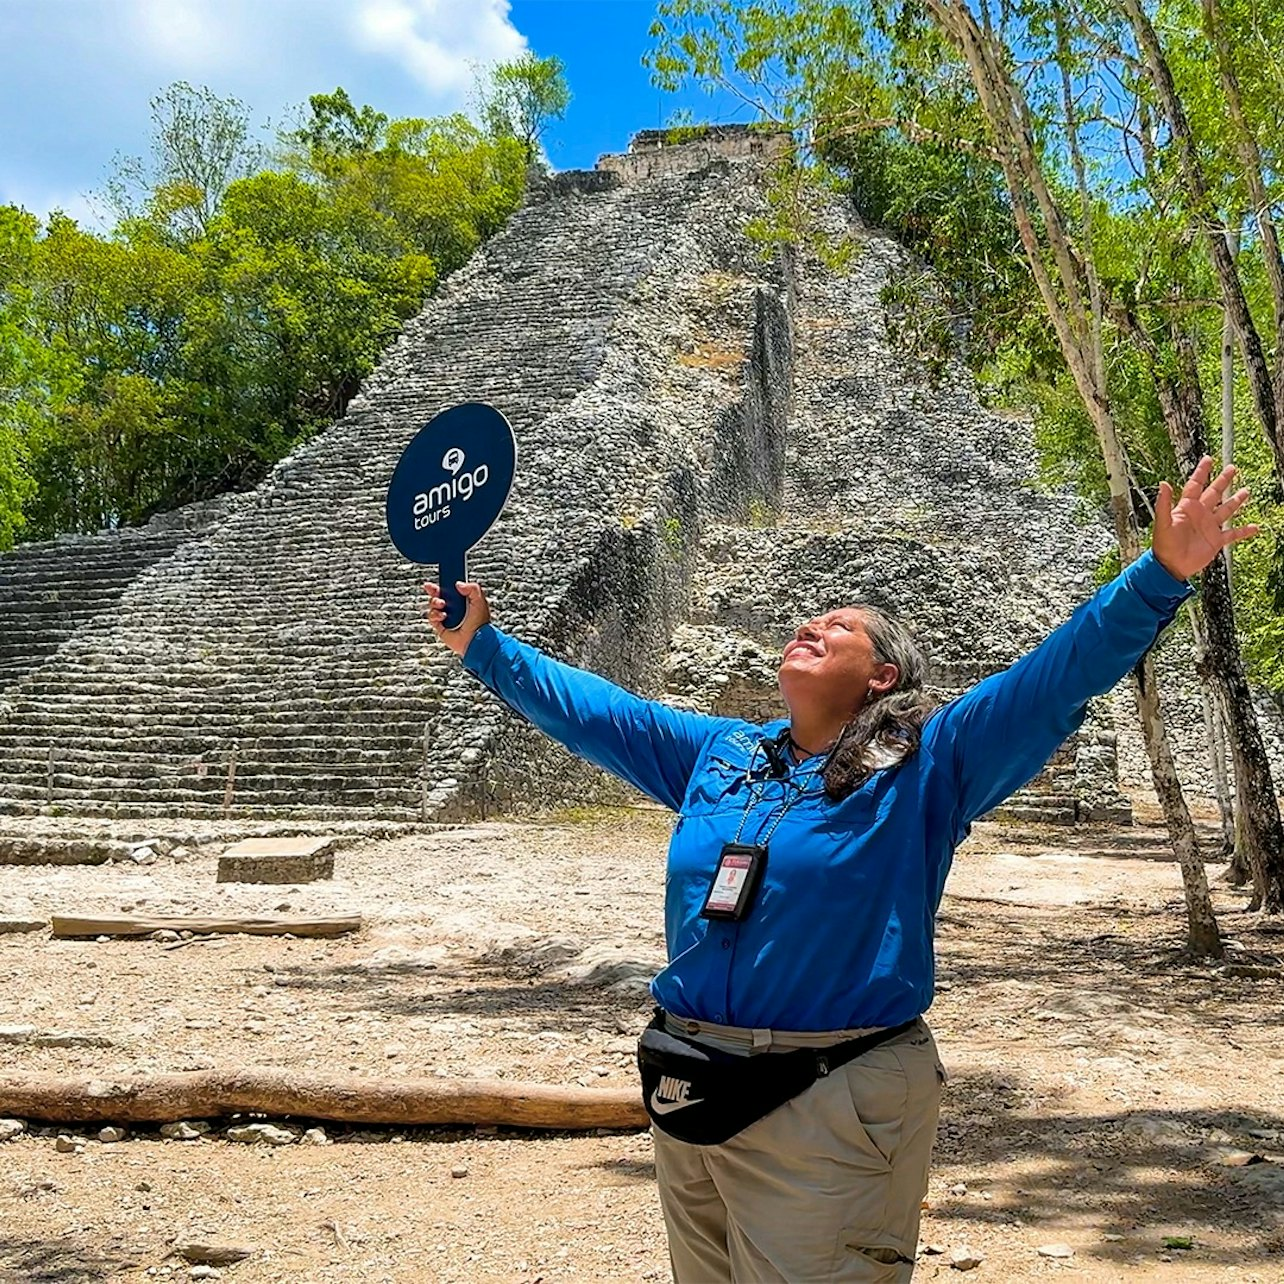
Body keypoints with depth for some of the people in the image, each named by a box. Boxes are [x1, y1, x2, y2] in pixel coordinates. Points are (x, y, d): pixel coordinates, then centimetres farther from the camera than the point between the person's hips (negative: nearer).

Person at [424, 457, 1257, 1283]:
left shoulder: (926, 767, -3)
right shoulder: (715, 753, 12)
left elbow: (1059, 675, -12)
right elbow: (590, 708, 20)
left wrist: (1162, 577, -21)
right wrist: (484, 645, 21)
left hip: (830, 1110, -6)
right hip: (691, 1098, 6)